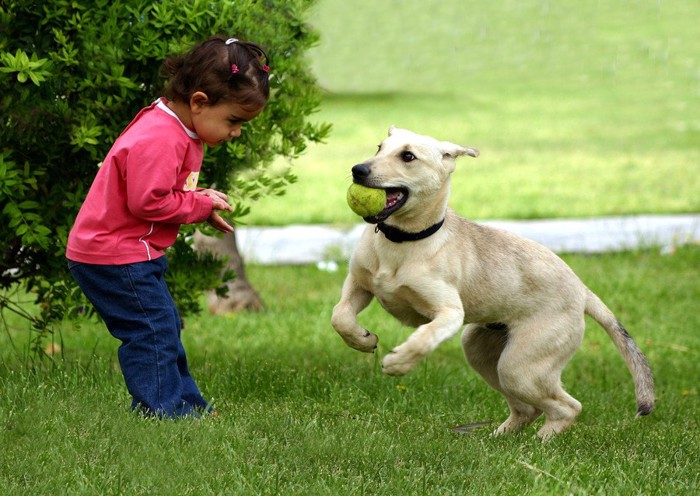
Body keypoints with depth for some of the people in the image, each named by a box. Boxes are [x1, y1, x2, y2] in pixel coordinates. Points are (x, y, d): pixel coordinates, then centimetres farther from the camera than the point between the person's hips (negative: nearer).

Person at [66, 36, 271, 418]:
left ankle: (187, 406, 25)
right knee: (152, 332, -10)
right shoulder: (157, 141, -26)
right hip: (116, 257, -11)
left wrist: (203, 202, 2)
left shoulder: (180, 133, 9)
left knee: (165, 328, 16)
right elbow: (147, 201, -29)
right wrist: (202, 205, -18)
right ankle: (165, 411, -6)